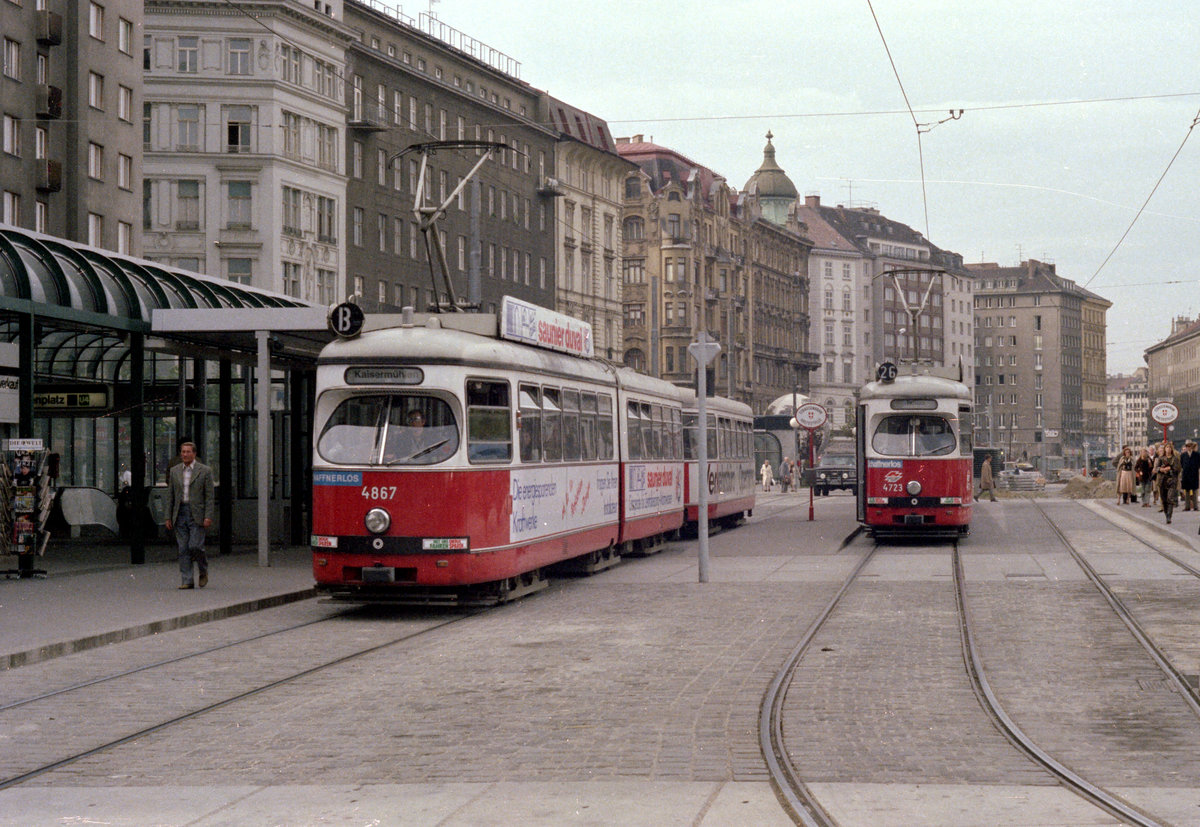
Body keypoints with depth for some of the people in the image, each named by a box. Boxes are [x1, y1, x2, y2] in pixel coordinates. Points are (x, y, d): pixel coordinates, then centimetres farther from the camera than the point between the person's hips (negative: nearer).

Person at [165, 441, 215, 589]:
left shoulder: (205, 471, 0)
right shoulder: (175, 471, 11)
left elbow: (210, 496, -2)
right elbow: (170, 496, 13)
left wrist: (208, 517, -11)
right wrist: (168, 517, 6)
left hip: (197, 515, -4)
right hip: (180, 514, 4)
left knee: (195, 546, -11)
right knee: (183, 548, 1)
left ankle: (203, 571, 14)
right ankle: (187, 581, 4)